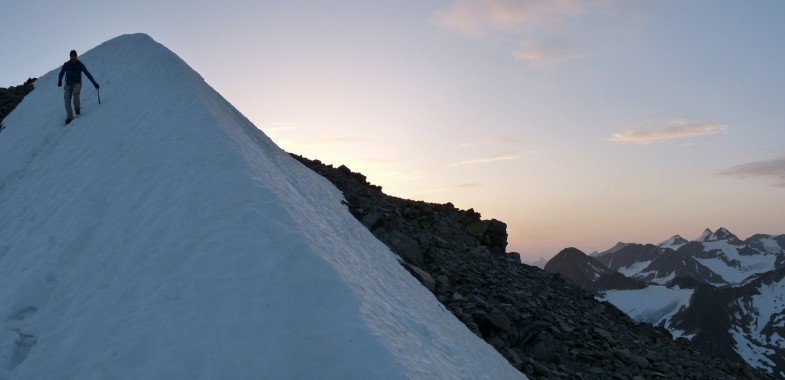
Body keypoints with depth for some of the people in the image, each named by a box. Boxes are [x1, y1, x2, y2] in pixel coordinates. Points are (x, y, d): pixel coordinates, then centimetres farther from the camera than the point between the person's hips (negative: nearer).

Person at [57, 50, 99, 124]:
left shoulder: (80, 64, 1)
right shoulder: (66, 65, 4)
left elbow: (87, 73, 3)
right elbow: (61, 74, 3)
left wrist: (94, 83, -1)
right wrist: (59, 81, -18)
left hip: (77, 83, -2)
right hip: (68, 85, 2)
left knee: (75, 92, -35)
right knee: (67, 99, -14)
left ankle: (77, 108, -15)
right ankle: (69, 117, -12)